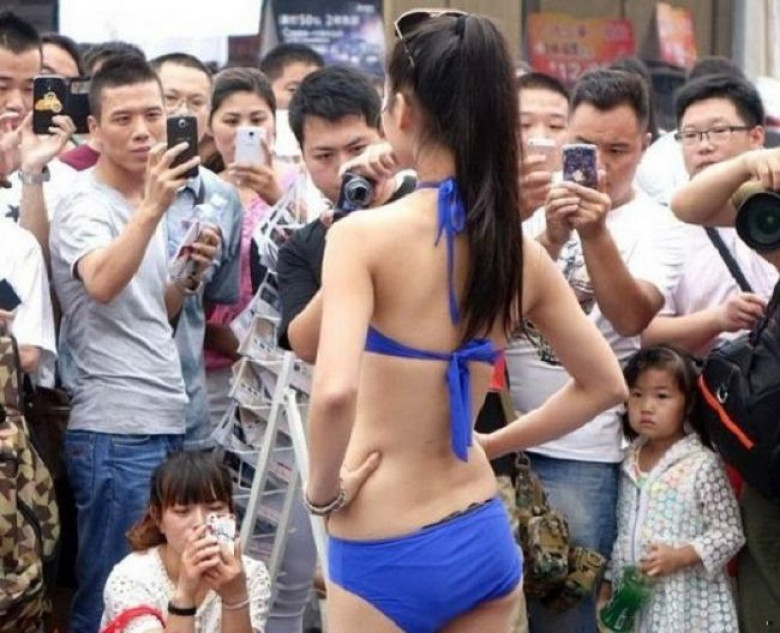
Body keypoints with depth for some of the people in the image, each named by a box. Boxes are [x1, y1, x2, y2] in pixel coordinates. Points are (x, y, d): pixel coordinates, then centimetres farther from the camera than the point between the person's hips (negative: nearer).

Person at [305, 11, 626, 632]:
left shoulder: (365, 234, -16)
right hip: (484, 540, 5)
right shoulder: (522, 249, 1)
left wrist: (323, 489, -12)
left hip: (386, 555, -5)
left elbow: (335, 390, -29)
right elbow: (605, 384, 12)